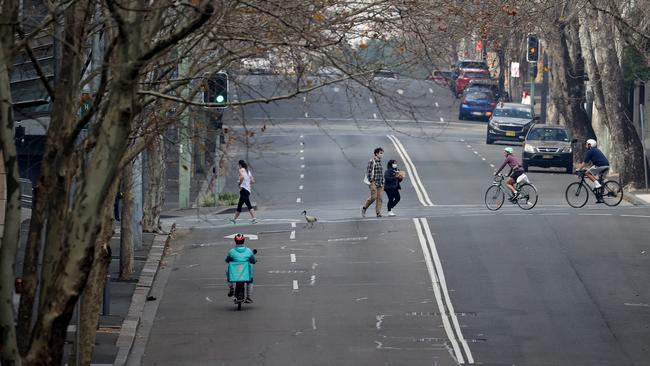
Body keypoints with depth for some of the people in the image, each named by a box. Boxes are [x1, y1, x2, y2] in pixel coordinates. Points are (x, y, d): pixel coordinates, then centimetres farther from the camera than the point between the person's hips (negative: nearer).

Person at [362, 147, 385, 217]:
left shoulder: (380, 161, 14)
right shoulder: (372, 161, -9)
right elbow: (368, 172, -12)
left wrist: (382, 182, 14)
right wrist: (371, 182, -15)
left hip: (380, 183, 7)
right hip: (374, 183, -7)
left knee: (379, 198, 0)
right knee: (373, 197, -10)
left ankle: (378, 212, 0)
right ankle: (364, 208, 10)